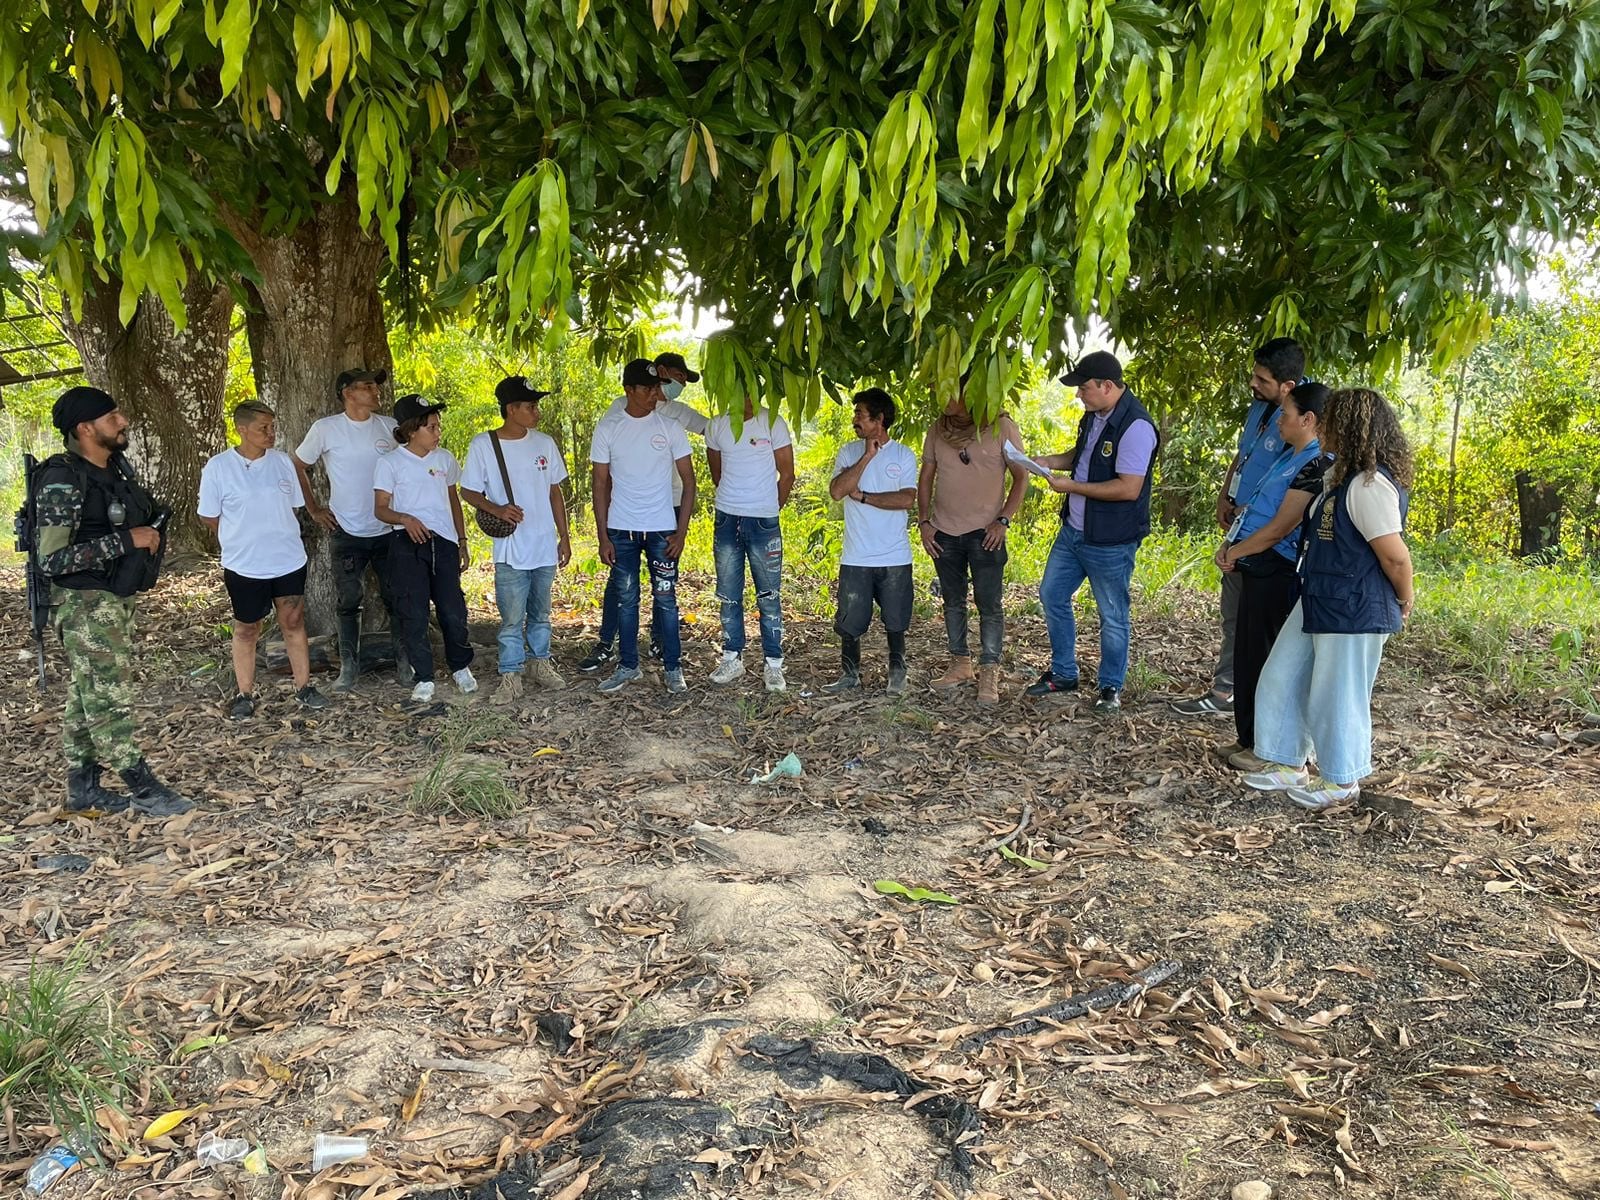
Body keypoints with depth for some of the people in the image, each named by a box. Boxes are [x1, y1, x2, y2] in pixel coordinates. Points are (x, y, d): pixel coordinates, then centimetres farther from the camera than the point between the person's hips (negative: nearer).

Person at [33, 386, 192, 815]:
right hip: (86, 604, -9)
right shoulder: (62, 482, -19)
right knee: (110, 697, -1)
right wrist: (126, 540, -24)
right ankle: (142, 788, 6)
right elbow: (51, 559, -24)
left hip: (118, 598, 9)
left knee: (86, 696, 15)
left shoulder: (117, 466, 6)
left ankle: (82, 788, 24)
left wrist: (148, 534, 5)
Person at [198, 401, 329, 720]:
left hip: (289, 560, 3)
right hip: (244, 565, -3)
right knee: (246, 629, 11)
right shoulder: (217, 467, -10)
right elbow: (210, 517, -3)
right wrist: (241, 542, 5)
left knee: (294, 623, 9)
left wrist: (276, 537, 10)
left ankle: (304, 687, 21)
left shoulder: (283, 461, 0)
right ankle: (244, 694, 23)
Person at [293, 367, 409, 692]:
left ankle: (404, 662, 18)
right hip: (346, 532, -1)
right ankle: (348, 666, 17)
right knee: (348, 602, 6)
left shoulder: (390, 426, 1)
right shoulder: (325, 429, -5)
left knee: (396, 599, 7)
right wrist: (313, 509, 3)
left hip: (389, 530, 2)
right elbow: (299, 467, 6)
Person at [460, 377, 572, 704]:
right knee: (512, 618, -1)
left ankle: (540, 664, 31)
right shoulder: (483, 445, -7)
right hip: (510, 551, -3)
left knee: (541, 613, 16)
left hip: (545, 547, 4)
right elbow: (469, 492, -1)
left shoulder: (544, 443, 3)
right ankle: (511, 677, 10)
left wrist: (564, 536, 10)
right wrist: (496, 509, -20)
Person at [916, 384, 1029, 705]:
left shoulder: (1001, 427, -7)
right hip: (944, 532, 4)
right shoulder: (938, 430, 5)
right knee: (953, 601, 13)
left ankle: (989, 673, 5)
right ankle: (960, 664, 25)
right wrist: (924, 521, 3)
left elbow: (1021, 477, -5)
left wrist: (1003, 520, -12)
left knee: (989, 604, -3)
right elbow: (926, 477, 12)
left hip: (985, 533, -4)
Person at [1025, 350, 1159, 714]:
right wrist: (1052, 461, 3)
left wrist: (1072, 487, -22)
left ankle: (1111, 687, 24)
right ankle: (1063, 673, 31)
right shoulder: (1093, 415, 5)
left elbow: (1129, 489, -28)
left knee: (1112, 616, 6)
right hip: (1073, 531, 9)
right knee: (1051, 595, 16)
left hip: (1111, 542, -9)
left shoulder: (1135, 426, -23)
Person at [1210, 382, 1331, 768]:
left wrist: (1234, 551, -8)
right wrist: (1229, 544, 5)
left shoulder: (1315, 465, -17)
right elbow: (1255, 505, 18)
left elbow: (1278, 529, -19)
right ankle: (1250, 738, 27)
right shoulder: (1291, 456, 14)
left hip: (1276, 574, -10)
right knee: (1247, 655, 15)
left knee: (1263, 659, -1)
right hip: (1257, 568, 10)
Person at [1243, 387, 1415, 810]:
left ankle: (1342, 781, 24)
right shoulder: (1342, 475, 10)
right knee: (1281, 679, 15)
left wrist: (1404, 602, -7)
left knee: (1336, 696, 5)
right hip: (1319, 602, 10)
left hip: (1355, 613, -10)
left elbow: (1395, 555, -23)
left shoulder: (1370, 485, -23)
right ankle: (1289, 765, 29)